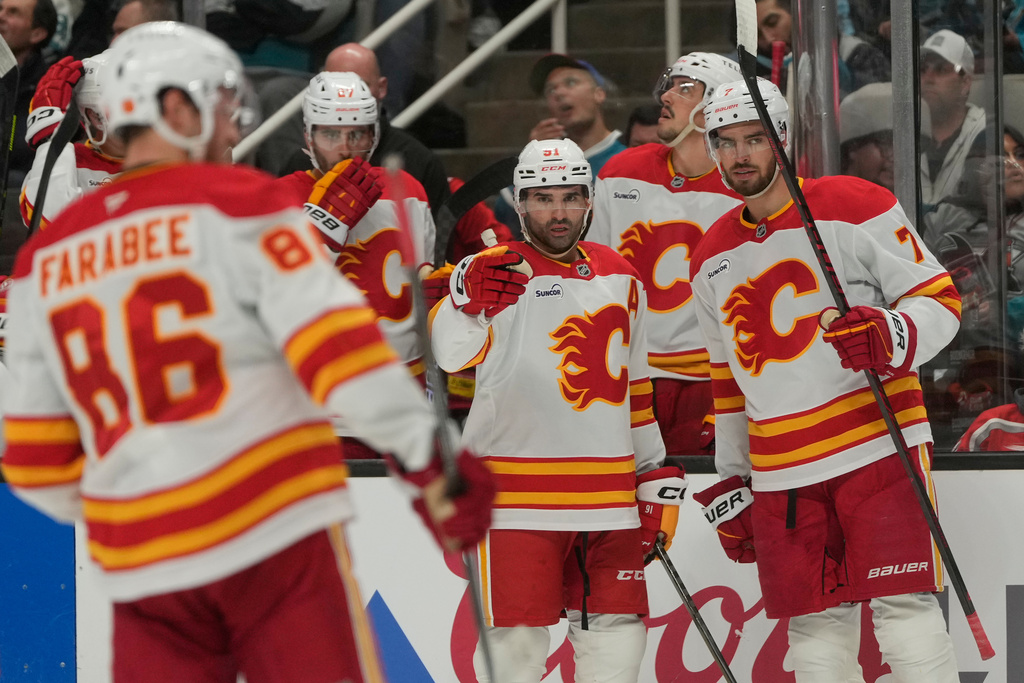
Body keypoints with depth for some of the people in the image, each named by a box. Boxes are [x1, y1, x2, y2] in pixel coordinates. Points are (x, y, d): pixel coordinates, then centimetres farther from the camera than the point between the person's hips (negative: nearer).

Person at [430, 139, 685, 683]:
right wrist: (468, 300, -41)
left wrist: (657, 476, 21)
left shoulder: (619, 277, 15)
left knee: (615, 636, 6)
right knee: (517, 637, -6)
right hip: (517, 494, -5)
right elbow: (452, 353, -21)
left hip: (609, 494, 5)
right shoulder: (497, 272, -3)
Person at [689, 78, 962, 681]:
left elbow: (938, 298, -4)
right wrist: (731, 483, 19)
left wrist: (891, 337, -24)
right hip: (779, 471, 5)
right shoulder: (712, 260, 15)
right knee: (817, 630, 1)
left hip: (876, 446, -5)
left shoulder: (856, 207, -3)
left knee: (905, 610, -12)